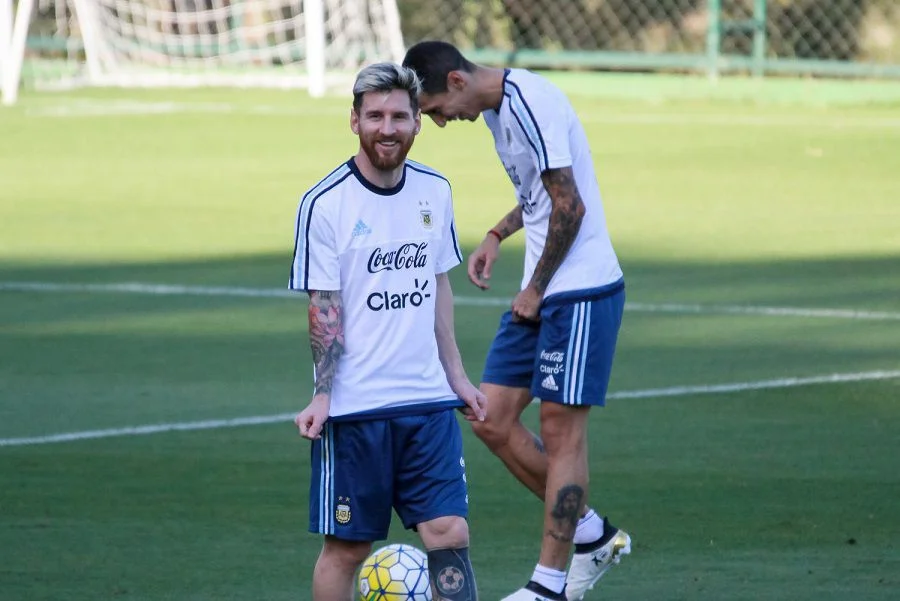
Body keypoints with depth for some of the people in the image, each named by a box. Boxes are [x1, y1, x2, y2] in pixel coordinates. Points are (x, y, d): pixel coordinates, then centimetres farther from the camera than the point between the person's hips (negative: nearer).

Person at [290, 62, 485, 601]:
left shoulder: (434, 191, 7)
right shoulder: (325, 204, -9)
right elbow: (324, 309, -9)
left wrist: (455, 374, 16)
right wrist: (322, 396, -16)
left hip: (428, 403, 4)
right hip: (353, 411, -4)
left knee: (450, 534, -3)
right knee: (347, 546, 3)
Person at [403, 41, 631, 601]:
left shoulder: (531, 104, -19)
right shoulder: (496, 109, 11)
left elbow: (569, 207, -20)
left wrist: (536, 290, -11)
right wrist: (499, 235, 13)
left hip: (581, 291, -10)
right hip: (540, 294, 10)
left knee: (562, 429, -5)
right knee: (493, 421, 6)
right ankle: (593, 534, 18)